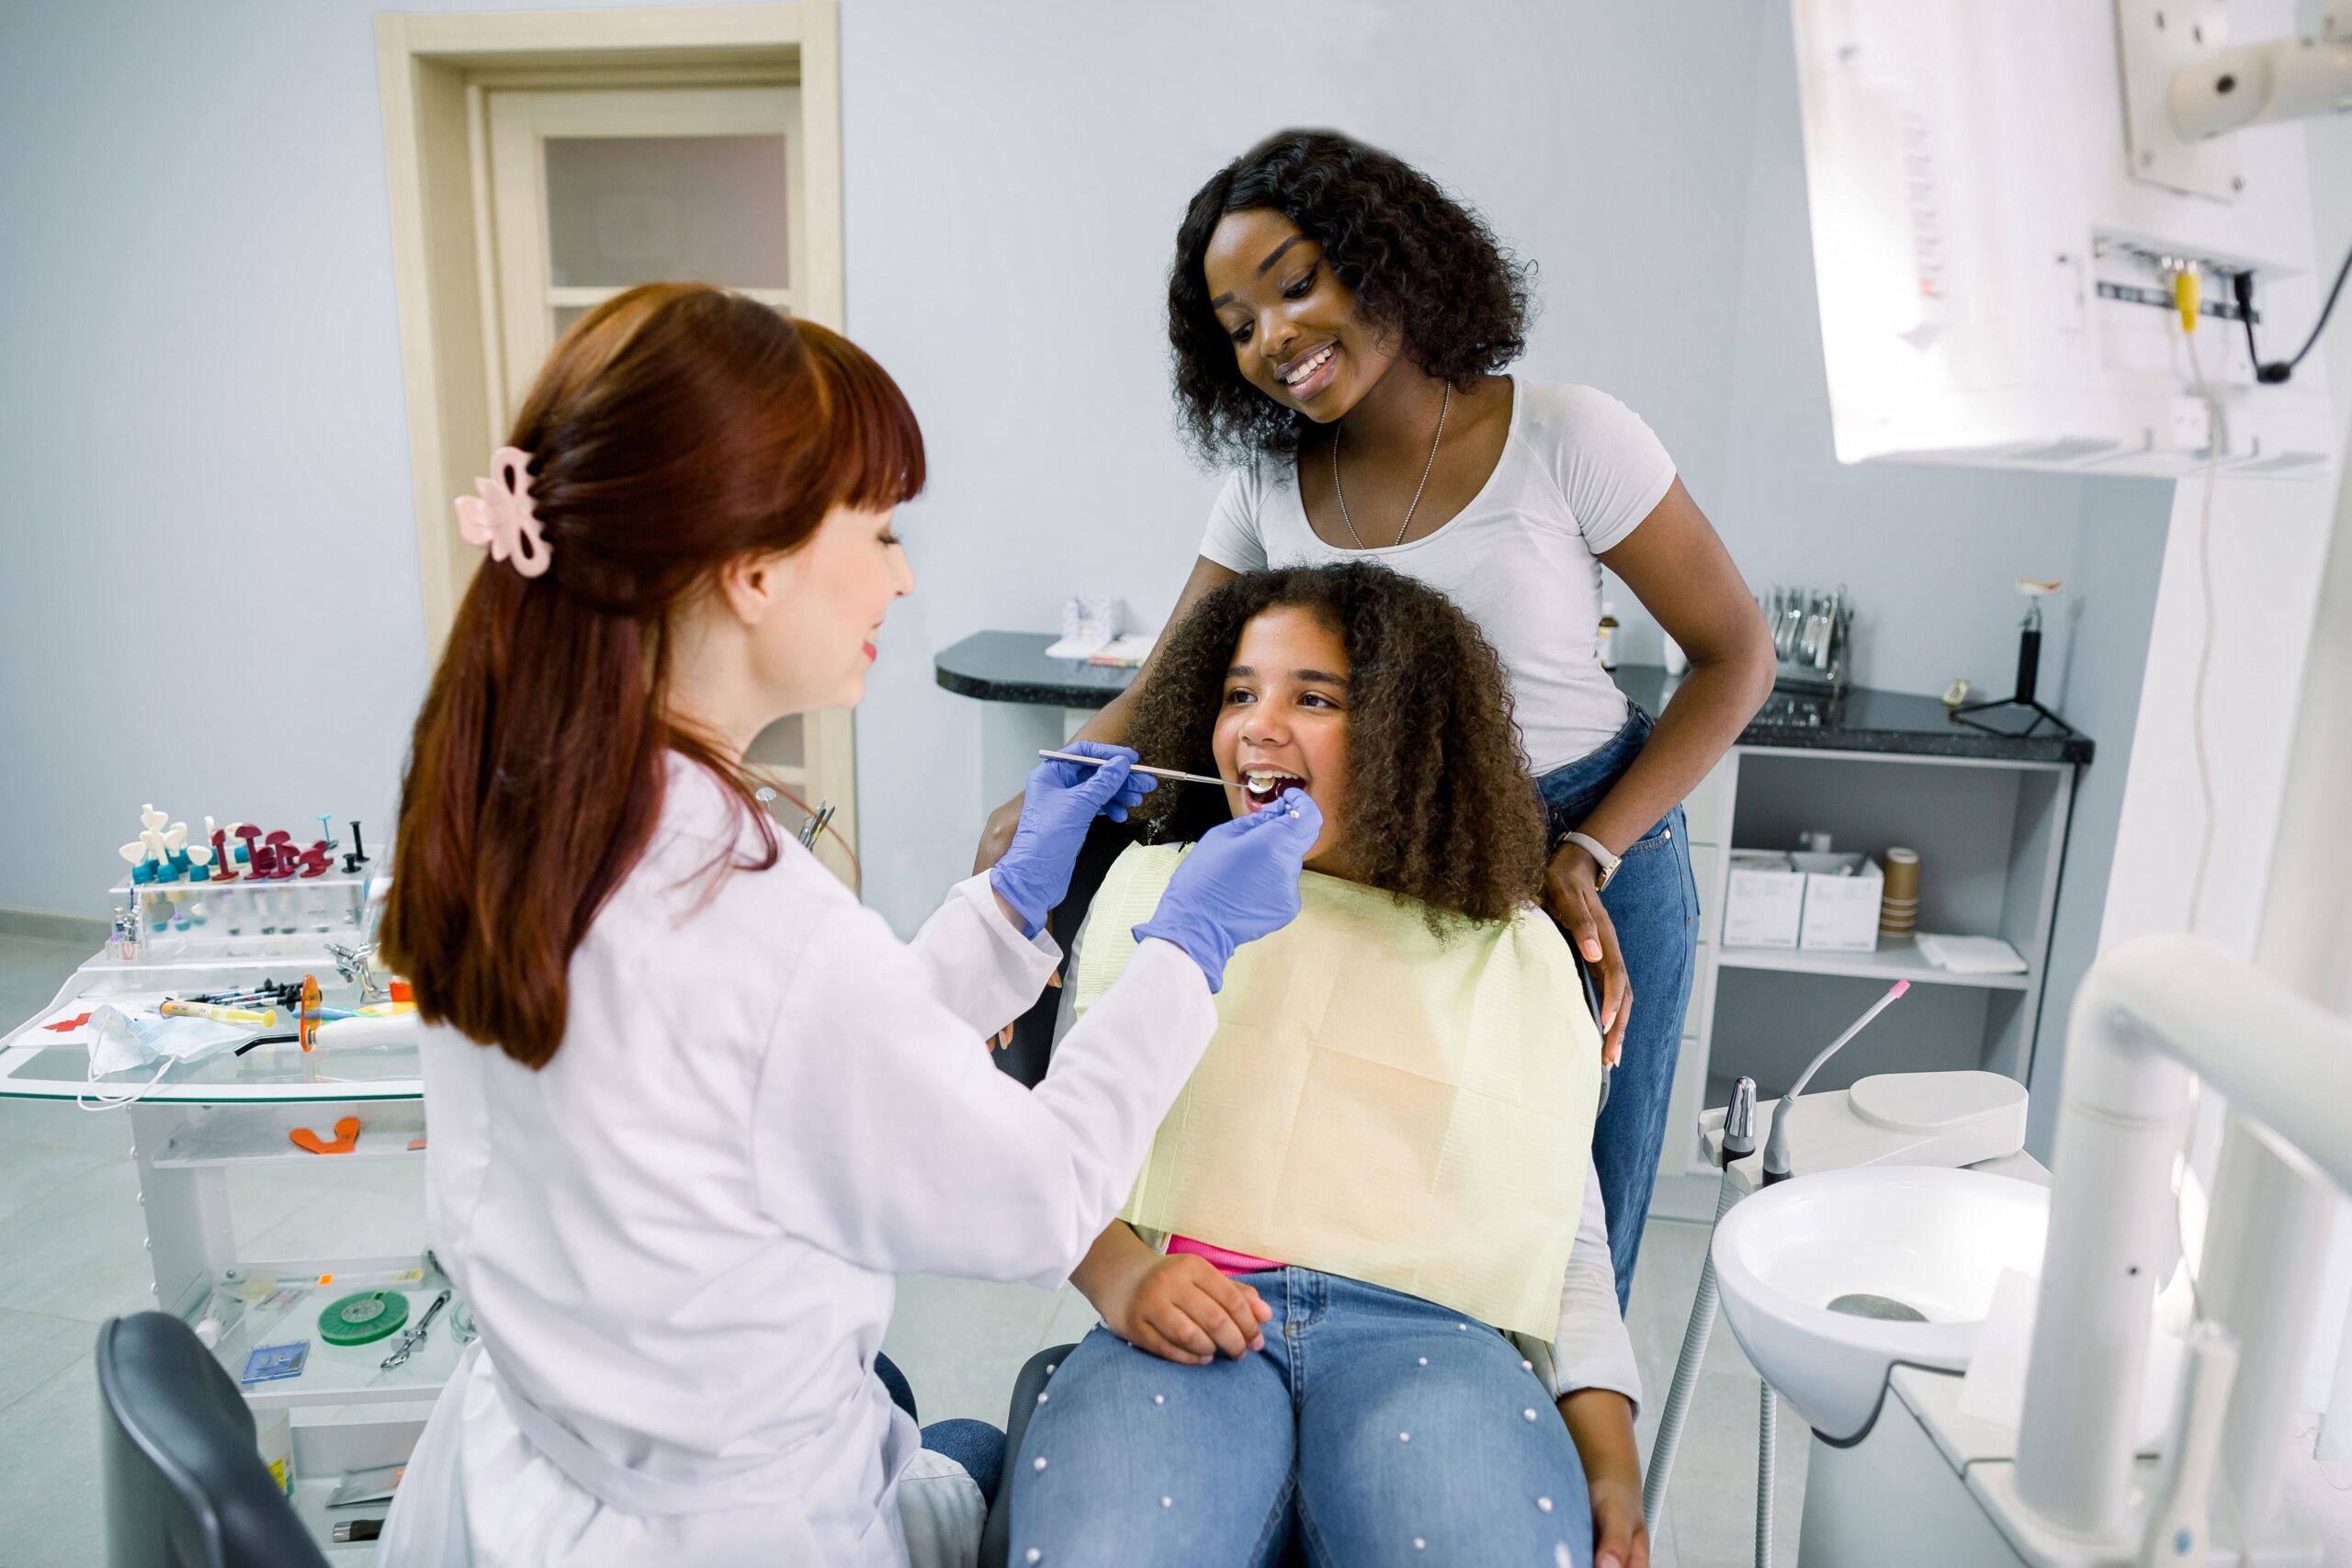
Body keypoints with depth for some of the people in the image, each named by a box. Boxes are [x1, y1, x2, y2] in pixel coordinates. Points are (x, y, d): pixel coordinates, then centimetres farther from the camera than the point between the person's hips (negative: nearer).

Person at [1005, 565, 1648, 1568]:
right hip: (1184, 1322, 0)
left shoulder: (1513, 949, 17)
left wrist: (1610, 1459, 3)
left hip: (1426, 1331, 1)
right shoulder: (1152, 887, 17)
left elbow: (1568, 1231, 16)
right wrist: (1119, 1271, -8)